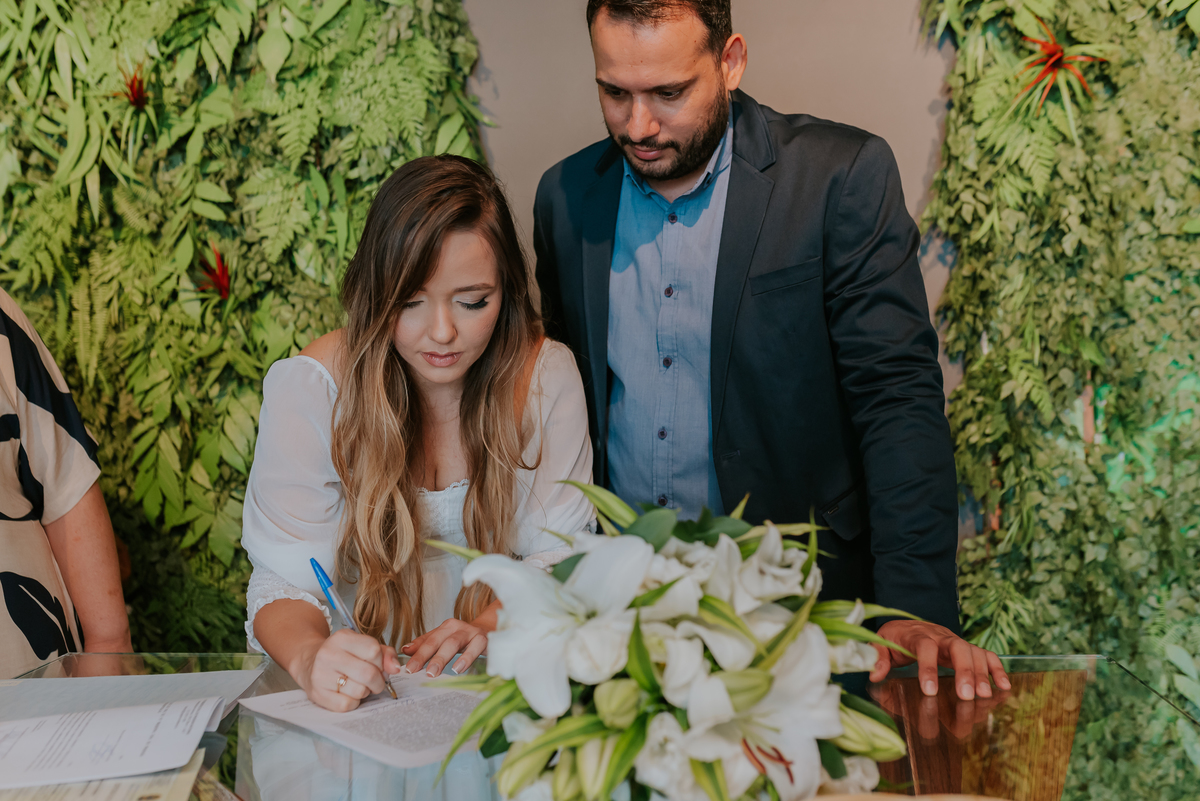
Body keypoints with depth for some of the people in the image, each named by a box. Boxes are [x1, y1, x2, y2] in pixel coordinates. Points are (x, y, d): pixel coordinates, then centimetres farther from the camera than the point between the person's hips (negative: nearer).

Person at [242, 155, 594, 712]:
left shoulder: (545, 376, -5)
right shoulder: (309, 388, -11)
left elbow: (557, 556, 0)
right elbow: (284, 579, -13)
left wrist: (490, 624, -21)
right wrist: (310, 658, -36)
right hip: (356, 684, -1)